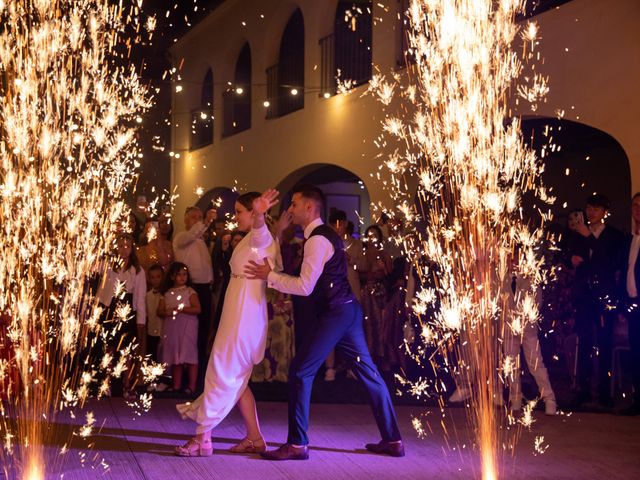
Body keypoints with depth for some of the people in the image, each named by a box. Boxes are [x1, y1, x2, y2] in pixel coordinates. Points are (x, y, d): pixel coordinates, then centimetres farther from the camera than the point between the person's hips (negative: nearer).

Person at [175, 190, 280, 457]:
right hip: (237, 315, 10)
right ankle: (254, 438, 16)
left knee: (222, 376, -7)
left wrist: (259, 214, -57)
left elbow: (259, 228, -36)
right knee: (235, 379, 13)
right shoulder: (250, 240, 21)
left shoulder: (260, 237, -11)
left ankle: (203, 438, -2)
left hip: (244, 317, -10)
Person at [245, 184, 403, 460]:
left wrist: (270, 276, -15)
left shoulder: (317, 240, -15)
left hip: (334, 314, -10)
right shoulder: (326, 235, 17)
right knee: (368, 373, 11)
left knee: (301, 372, -6)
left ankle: (297, 444, -1)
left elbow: (305, 286, -21)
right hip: (347, 310, 10)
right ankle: (392, 440, 16)